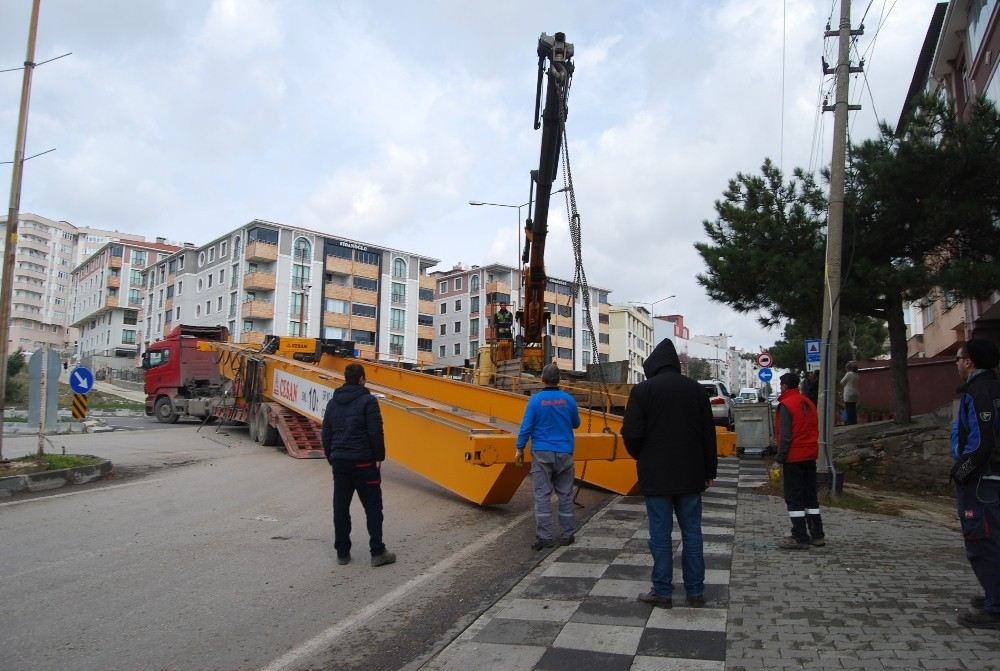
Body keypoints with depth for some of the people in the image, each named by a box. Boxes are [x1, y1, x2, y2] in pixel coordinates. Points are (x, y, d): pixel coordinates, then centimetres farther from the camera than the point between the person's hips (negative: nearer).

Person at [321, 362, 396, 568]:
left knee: (340, 508, 9)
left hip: (339, 462, 6)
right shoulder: (368, 401, -9)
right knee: (373, 506, 1)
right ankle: (377, 552, 1)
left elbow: (326, 434, 14)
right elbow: (375, 433, -14)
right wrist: (379, 457, -4)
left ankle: (342, 552, 13)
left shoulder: (333, 402, 11)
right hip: (363, 462, -6)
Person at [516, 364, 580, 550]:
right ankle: (567, 535, 16)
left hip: (542, 453, -2)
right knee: (565, 494, 10)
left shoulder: (535, 400, -6)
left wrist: (520, 449, 2)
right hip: (564, 453, 2)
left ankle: (544, 536, -1)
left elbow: (526, 427, -7)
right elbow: (576, 424, 13)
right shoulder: (568, 400, -1)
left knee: (542, 494, 1)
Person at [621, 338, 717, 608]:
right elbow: (708, 433, 7)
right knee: (692, 532, 11)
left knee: (660, 534, 3)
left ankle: (662, 591, 10)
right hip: (690, 474, 4)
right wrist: (709, 470, 15)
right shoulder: (695, 389, 4)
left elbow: (631, 433, -11)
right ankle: (695, 591, 17)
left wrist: (641, 457, 9)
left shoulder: (643, 390, -8)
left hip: (656, 475, -4)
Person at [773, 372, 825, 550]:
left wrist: (780, 457, -12)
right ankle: (817, 535, 20)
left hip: (793, 457, -8)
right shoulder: (808, 403, 11)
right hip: (810, 455, 8)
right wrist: (812, 450, 20)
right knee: (810, 495, 15)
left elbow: (785, 436, -18)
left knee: (794, 497, -2)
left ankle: (800, 538, -1)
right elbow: (815, 430, 15)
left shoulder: (786, 405, -14)